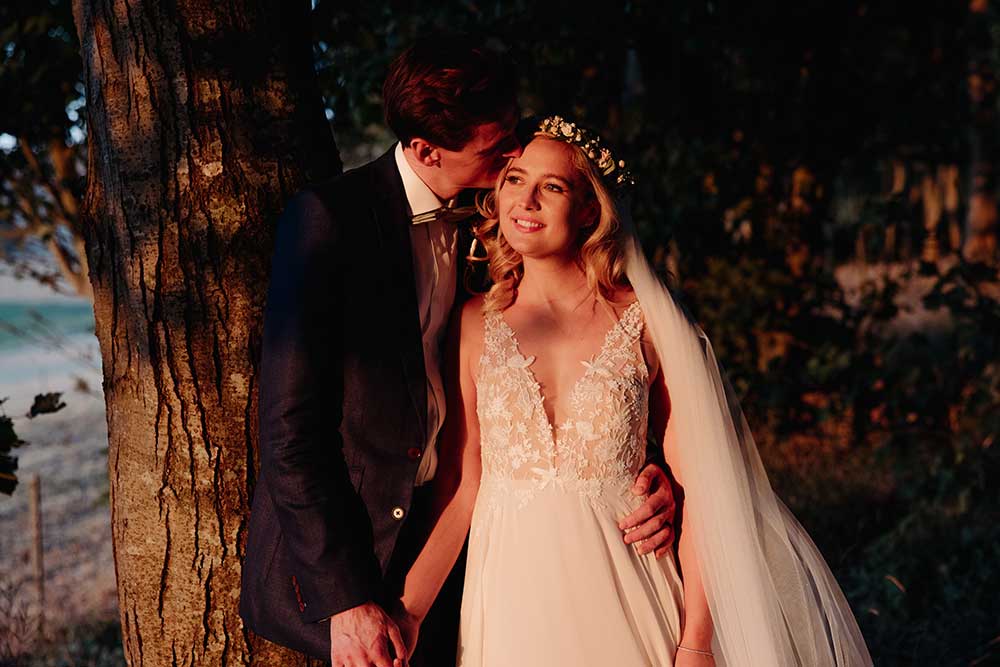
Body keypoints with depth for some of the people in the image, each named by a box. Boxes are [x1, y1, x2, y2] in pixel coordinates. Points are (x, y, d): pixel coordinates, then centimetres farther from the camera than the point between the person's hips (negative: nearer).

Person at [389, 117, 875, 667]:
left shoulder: (646, 324, -3)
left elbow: (698, 484, -6)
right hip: (512, 599, 1)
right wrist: (407, 611, -14)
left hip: (625, 598, -1)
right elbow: (459, 486, -3)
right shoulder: (474, 326, 0)